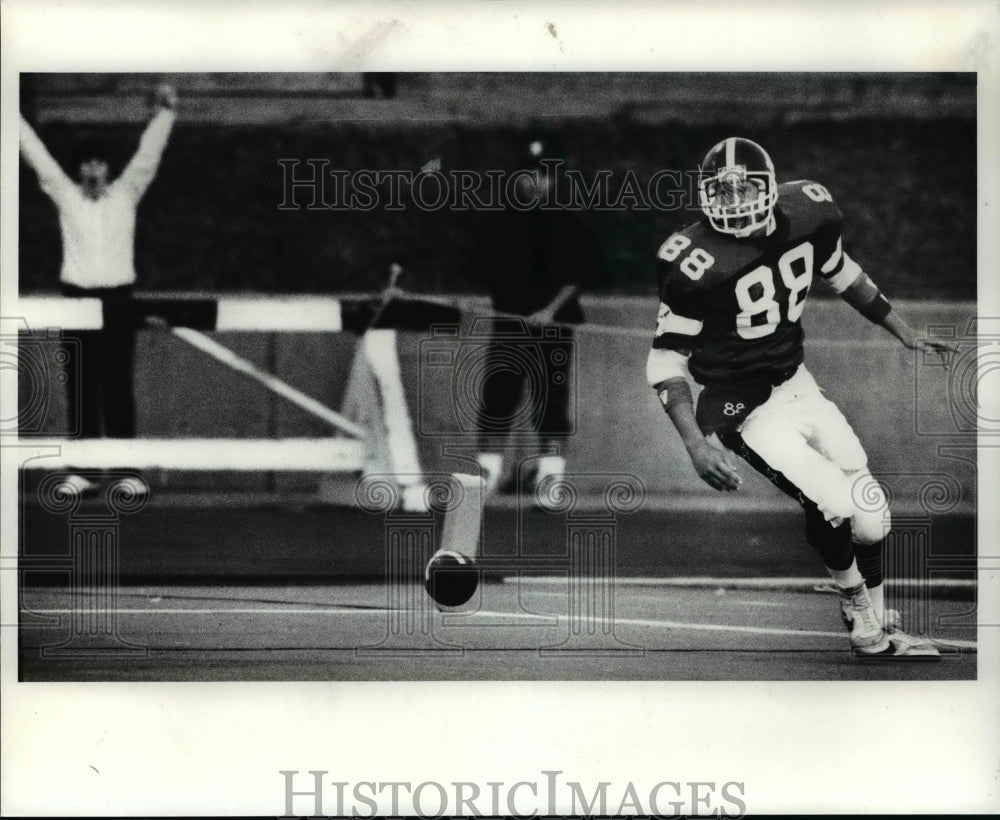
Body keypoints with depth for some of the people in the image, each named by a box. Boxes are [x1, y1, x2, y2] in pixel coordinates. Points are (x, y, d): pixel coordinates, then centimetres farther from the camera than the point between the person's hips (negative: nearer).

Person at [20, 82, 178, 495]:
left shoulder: (125, 194, 4)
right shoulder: (66, 196, 5)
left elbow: (148, 154, -4)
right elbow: (36, 154, 2)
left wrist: (165, 113, -15)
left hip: (118, 298, -1)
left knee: (118, 385, 0)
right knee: (80, 386, 2)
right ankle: (82, 469, 4)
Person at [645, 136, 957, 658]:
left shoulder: (808, 214, -7)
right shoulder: (698, 263, -25)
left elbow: (842, 274, 14)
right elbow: (666, 357, -18)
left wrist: (905, 333, 20)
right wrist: (694, 441, -28)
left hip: (796, 381, 6)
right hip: (745, 407, -6)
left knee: (872, 515, 5)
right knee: (835, 505, -21)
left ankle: (879, 632, 27)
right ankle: (857, 605, 8)